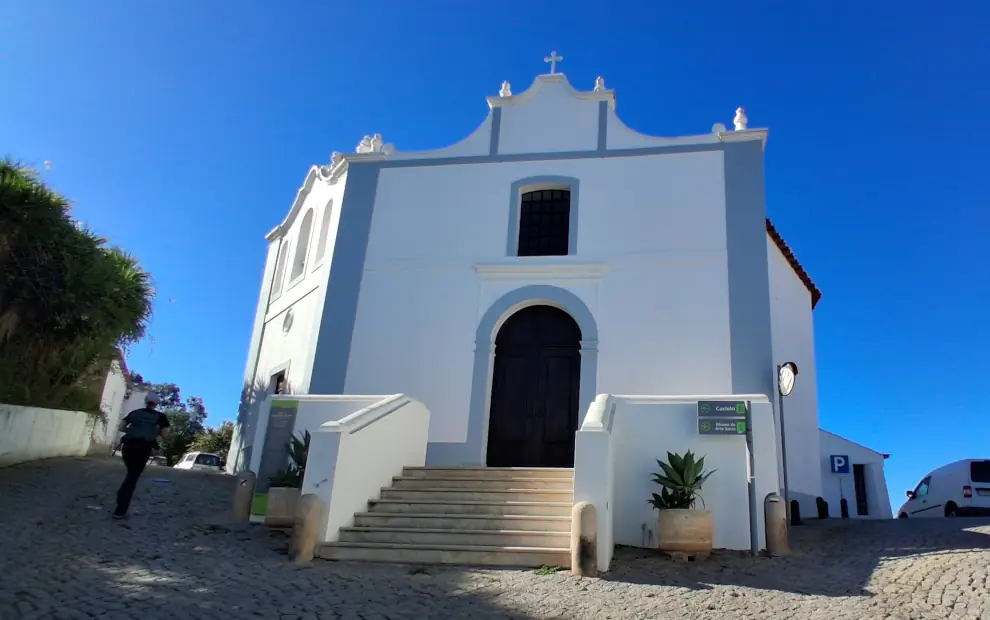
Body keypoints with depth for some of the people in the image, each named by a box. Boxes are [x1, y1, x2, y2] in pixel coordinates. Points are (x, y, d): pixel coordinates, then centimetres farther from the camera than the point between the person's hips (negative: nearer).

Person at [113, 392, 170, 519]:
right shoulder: (160, 416, 8)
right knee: (133, 476, 2)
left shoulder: (135, 412, 17)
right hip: (144, 446, -3)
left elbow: (121, 427, 10)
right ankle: (120, 511, -1)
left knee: (131, 473, 26)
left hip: (128, 444, 3)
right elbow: (165, 434, 2)